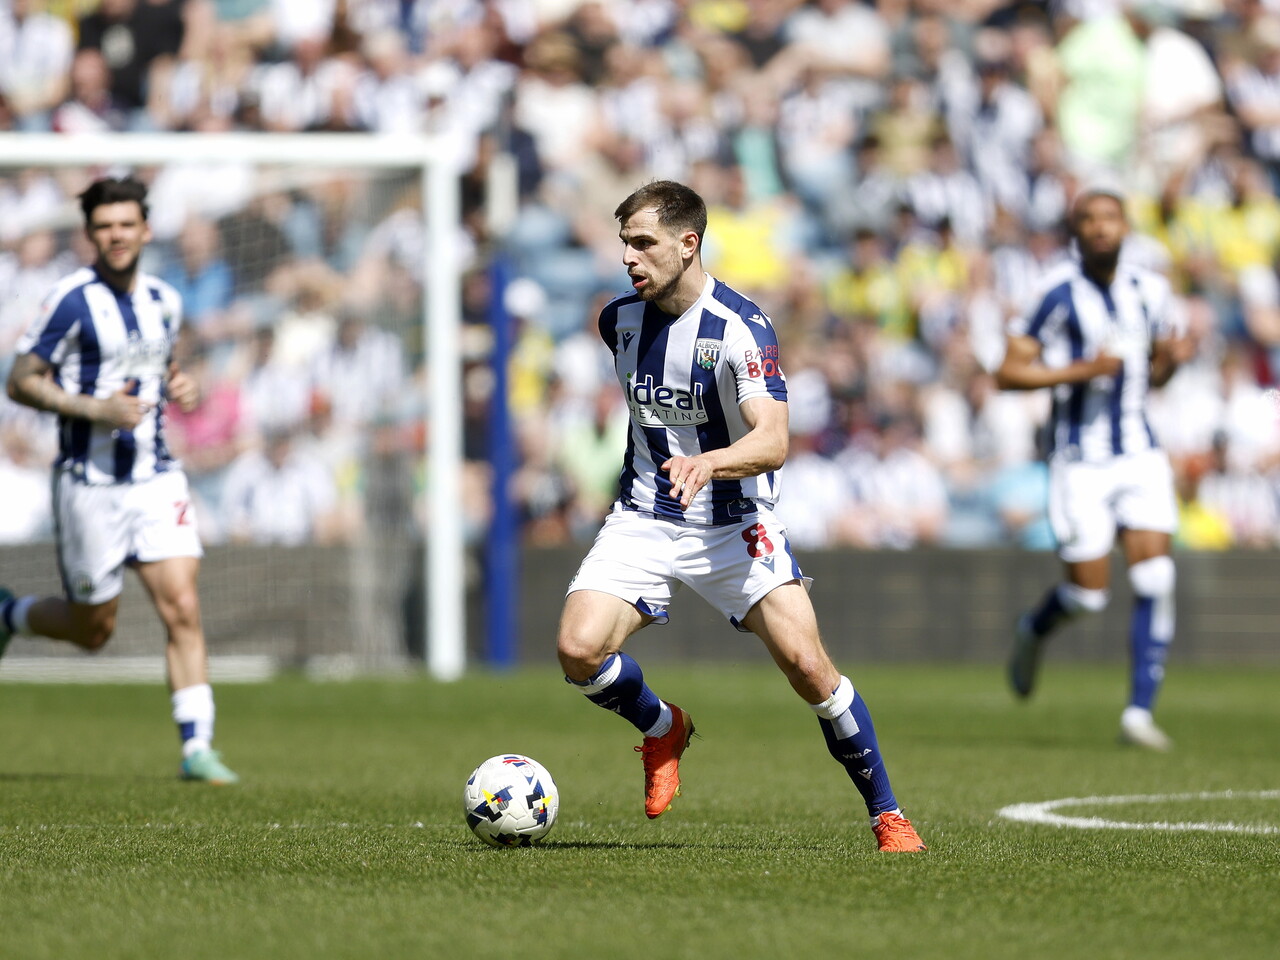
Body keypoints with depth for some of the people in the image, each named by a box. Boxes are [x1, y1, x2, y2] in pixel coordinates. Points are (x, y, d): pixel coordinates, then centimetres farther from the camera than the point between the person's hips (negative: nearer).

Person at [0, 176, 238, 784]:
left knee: (183, 610, -10)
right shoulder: (72, 300, -11)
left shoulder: (163, 301, 9)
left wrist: (179, 389, 3)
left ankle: (197, 747, -7)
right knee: (93, 629, 7)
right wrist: (95, 409, -21)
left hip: (156, 477, 4)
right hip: (89, 483, -4)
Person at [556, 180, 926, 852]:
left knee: (806, 665, -16)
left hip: (734, 524, -4)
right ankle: (662, 730, 15)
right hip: (643, 519, 4)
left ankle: (887, 815, 2)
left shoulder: (740, 328, -18)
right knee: (578, 648, -18)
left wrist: (707, 465, -48)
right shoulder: (620, 319, 1)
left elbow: (773, 442, -29)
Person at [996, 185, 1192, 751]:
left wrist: (1172, 359, -2)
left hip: (1139, 455, 4)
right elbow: (1008, 373, -12)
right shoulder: (1058, 293, -11)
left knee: (1155, 580, -9)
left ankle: (1139, 712, -5)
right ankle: (1034, 630, 33)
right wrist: (1082, 370, -21)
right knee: (1088, 592, -3)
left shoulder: (1150, 291, 6)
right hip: (1080, 462, -4)